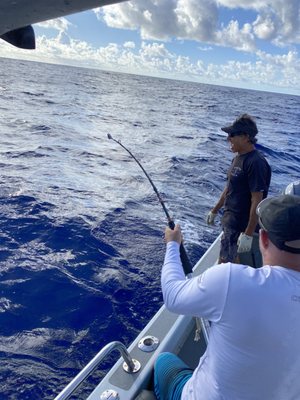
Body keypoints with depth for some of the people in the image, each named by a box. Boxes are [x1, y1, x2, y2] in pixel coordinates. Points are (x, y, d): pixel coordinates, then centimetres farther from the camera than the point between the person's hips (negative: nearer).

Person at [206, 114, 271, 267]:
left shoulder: (255, 163, -22)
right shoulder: (238, 157, 7)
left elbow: (257, 200, -23)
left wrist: (248, 234, -23)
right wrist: (215, 210, 22)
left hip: (245, 227, -9)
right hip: (230, 223, 9)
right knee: (225, 262, 21)